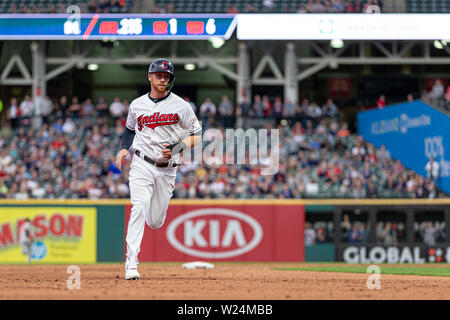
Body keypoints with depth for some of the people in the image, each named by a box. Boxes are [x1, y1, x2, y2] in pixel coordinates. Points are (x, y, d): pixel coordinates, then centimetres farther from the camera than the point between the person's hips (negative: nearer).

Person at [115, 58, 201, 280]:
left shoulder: (180, 106, 0)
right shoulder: (137, 105, 5)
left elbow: (196, 136, 3)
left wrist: (178, 148, -14)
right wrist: (124, 149, 6)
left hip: (167, 169, 1)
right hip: (142, 165, -1)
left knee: (155, 223, 7)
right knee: (139, 208, -22)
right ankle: (131, 265, -26)